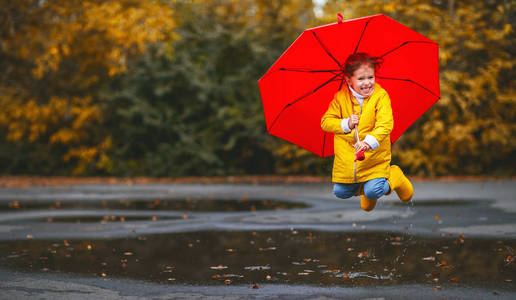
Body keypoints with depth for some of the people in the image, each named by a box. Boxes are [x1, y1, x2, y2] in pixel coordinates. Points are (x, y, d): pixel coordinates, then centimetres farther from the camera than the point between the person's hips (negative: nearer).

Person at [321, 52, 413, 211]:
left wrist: (370, 141, -38)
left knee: (373, 192, -14)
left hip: (374, 158, -3)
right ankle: (361, 185, 34)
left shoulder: (381, 96, -10)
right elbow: (325, 122, -1)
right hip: (346, 159, 3)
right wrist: (345, 124, -18)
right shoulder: (340, 98, -2)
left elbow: (385, 124, -22)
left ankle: (395, 177, 17)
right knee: (340, 192, 2)